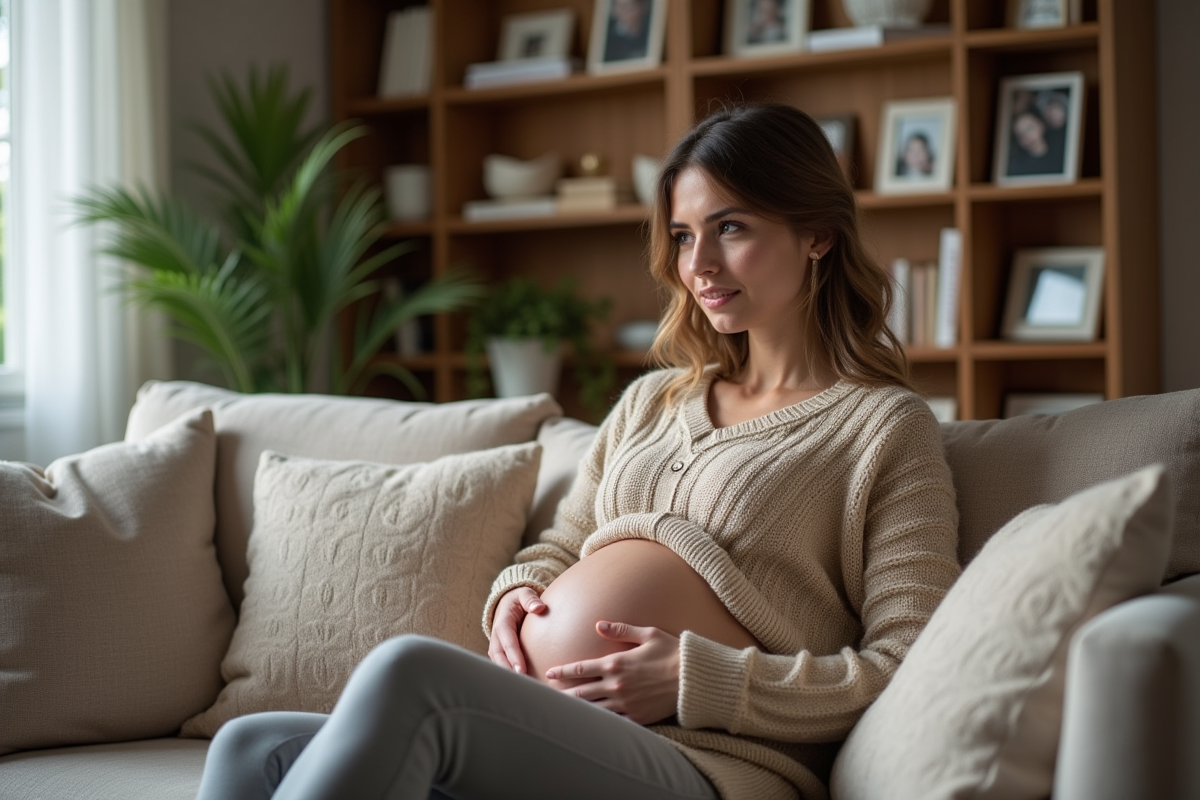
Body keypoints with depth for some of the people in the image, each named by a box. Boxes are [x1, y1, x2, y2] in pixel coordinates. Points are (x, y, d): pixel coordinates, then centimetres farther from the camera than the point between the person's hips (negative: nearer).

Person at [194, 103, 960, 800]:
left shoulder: (887, 427, 5)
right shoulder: (652, 401, 26)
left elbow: (913, 670, -4)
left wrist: (698, 678, -12)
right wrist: (517, 591, 9)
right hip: (525, 735, 7)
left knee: (408, 671, -33)